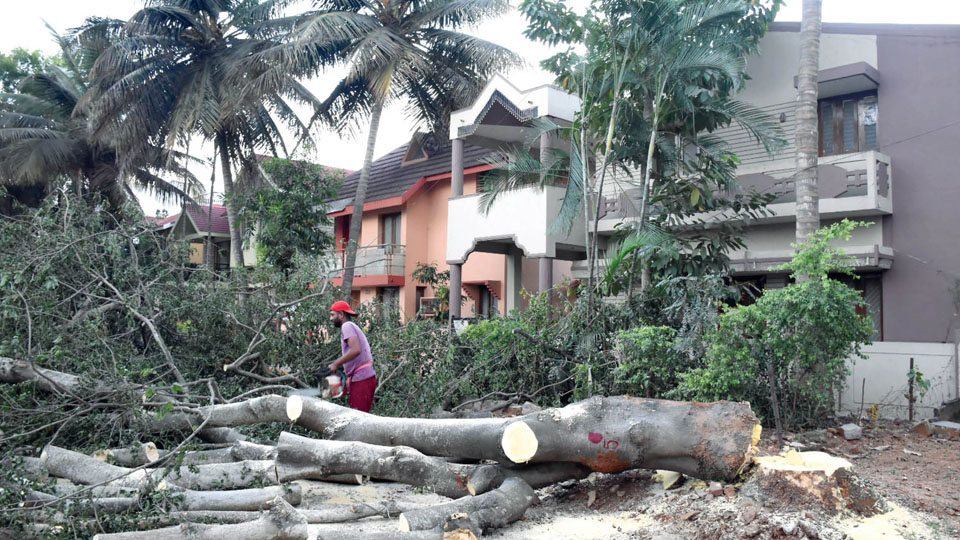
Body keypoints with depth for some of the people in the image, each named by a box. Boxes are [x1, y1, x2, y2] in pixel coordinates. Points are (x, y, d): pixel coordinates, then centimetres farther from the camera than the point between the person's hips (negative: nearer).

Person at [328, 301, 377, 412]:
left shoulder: (347, 326, -6)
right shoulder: (354, 327, 24)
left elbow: (356, 350, -22)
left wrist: (336, 364, -16)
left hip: (361, 379, -10)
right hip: (368, 377, 10)